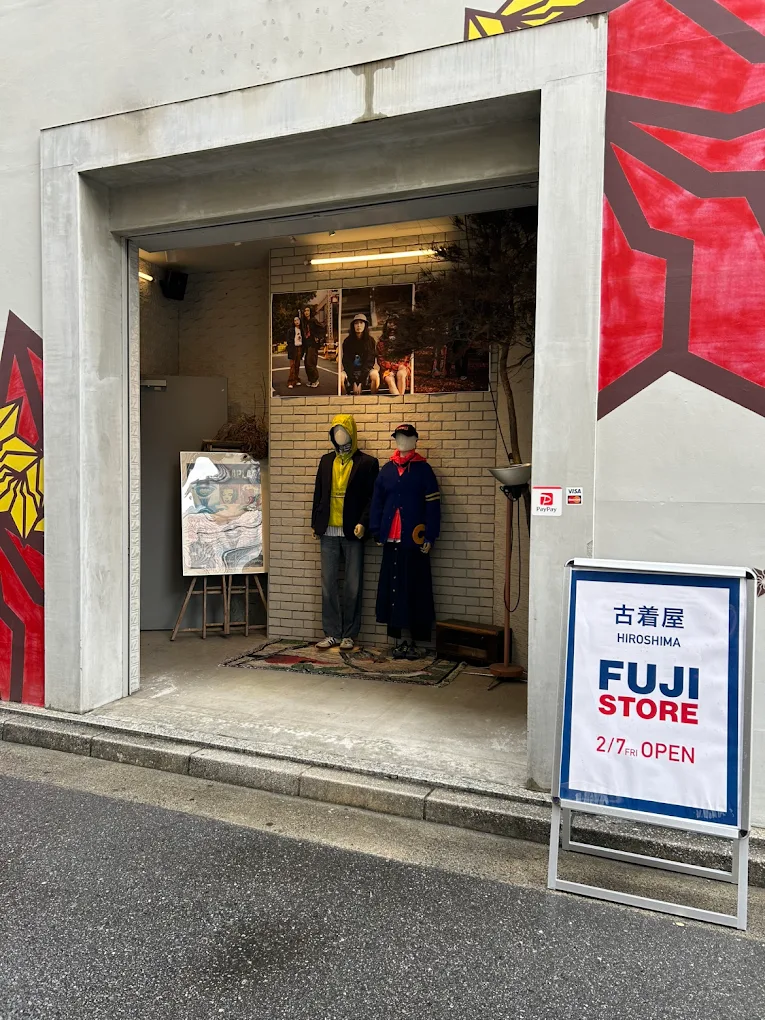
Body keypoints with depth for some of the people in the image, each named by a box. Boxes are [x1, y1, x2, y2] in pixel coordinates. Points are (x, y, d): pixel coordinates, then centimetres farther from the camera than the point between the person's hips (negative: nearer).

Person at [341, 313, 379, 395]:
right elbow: (346, 362, -3)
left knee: (375, 374, -33)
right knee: (341, 376, -31)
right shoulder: (347, 341, -1)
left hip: (365, 370, 0)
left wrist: (360, 383, -17)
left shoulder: (370, 341, -1)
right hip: (351, 371, 0)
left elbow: (369, 361, -6)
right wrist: (354, 383, -16)